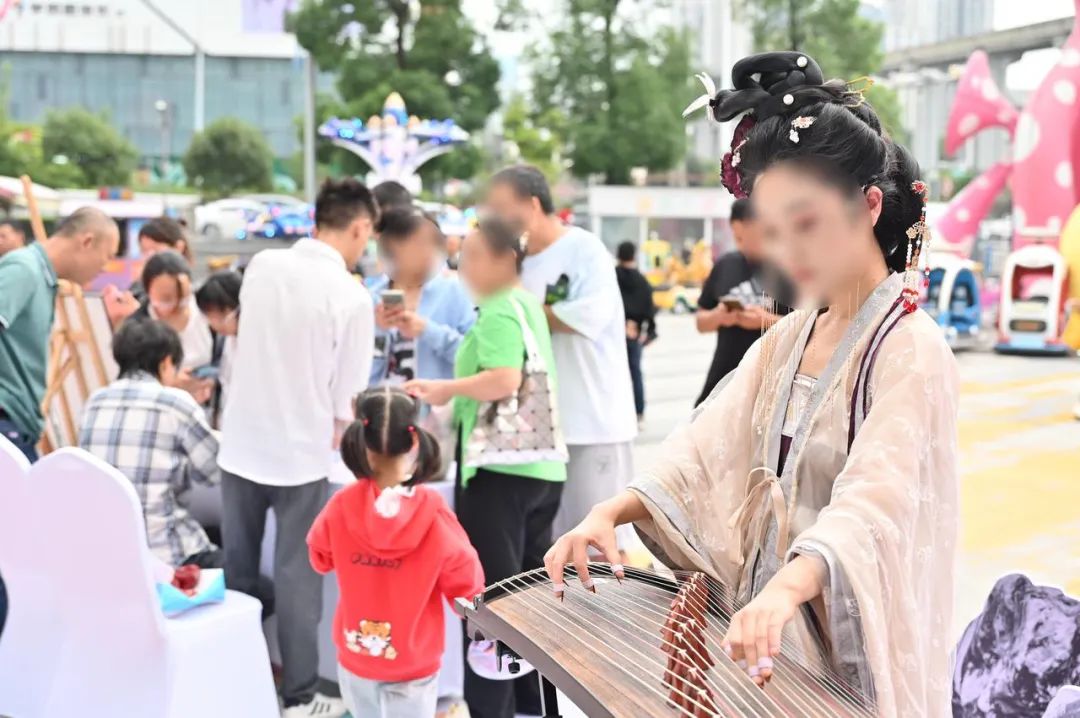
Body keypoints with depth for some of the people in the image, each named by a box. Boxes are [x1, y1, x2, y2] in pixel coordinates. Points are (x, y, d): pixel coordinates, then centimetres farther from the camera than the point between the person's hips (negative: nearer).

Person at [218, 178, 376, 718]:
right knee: (296, 577, 6)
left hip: (241, 443, 5)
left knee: (236, 571, 15)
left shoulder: (261, 266, 0)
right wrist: (337, 437, 11)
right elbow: (347, 398, -9)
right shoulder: (351, 296, -14)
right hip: (300, 452, -4)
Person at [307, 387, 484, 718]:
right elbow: (466, 585, -11)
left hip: (355, 657, 3)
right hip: (413, 664, -3)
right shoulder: (432, 514, -21)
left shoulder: (341, 507, -14)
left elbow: (321, 559, 6)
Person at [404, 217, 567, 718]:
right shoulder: (529, 305, 17)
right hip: (542, 464, 10)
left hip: (501, 466, -10)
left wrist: (444, 388, -14)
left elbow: (504, 380, -26)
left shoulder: (498, 312, -11)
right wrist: (456, 404, 20)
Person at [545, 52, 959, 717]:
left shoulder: (911, 350, -17)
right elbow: (706, 453, -1)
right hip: (770, 639, 7)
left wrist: (787, 586, -49)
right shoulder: (788, 339, 6)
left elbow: (871, 506, -32)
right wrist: (611, 512, -17)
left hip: (852, 663, -6)